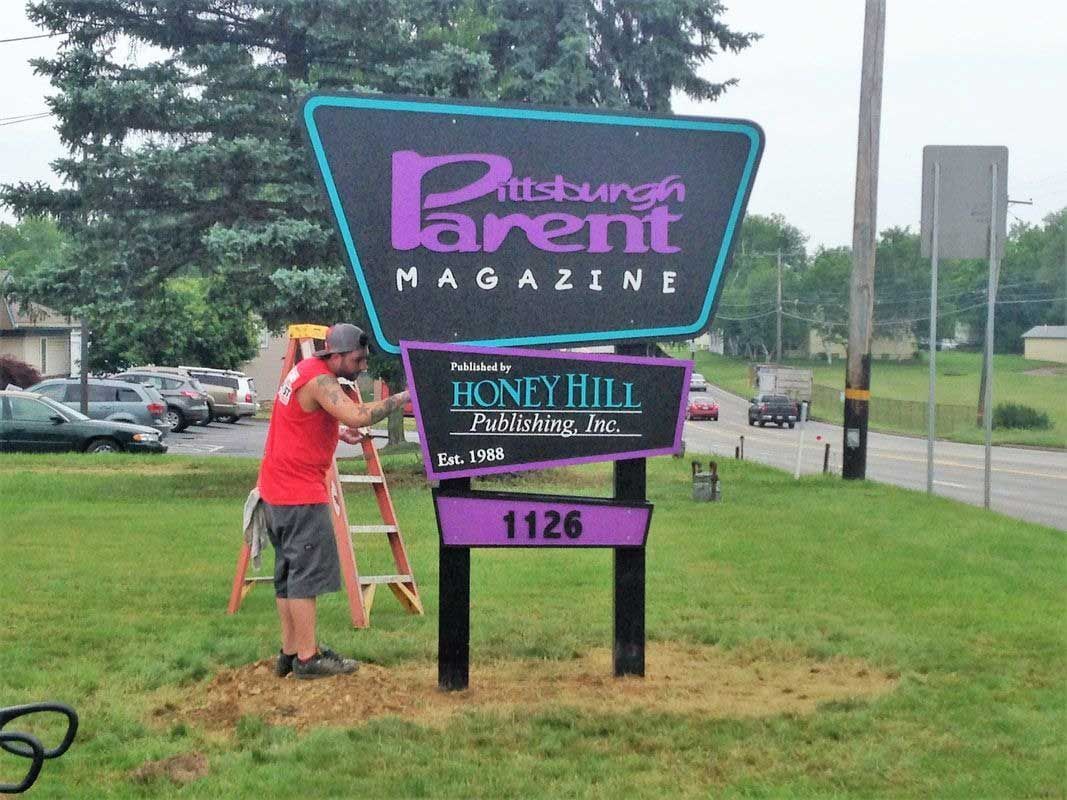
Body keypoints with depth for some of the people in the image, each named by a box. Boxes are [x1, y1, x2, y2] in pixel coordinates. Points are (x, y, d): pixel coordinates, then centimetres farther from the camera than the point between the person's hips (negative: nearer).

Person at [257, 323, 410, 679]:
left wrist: (338, 433, 9)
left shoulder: (306, 370, 13)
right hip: (300, 493, -10)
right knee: (308, 572, -6)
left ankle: (291, 651, 18)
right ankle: (307, 658, -4)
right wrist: (401, 398, -24)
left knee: (289, 573, 13)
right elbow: (358, 416, -32)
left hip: (279, 489, 10)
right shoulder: (319, 380, -18)